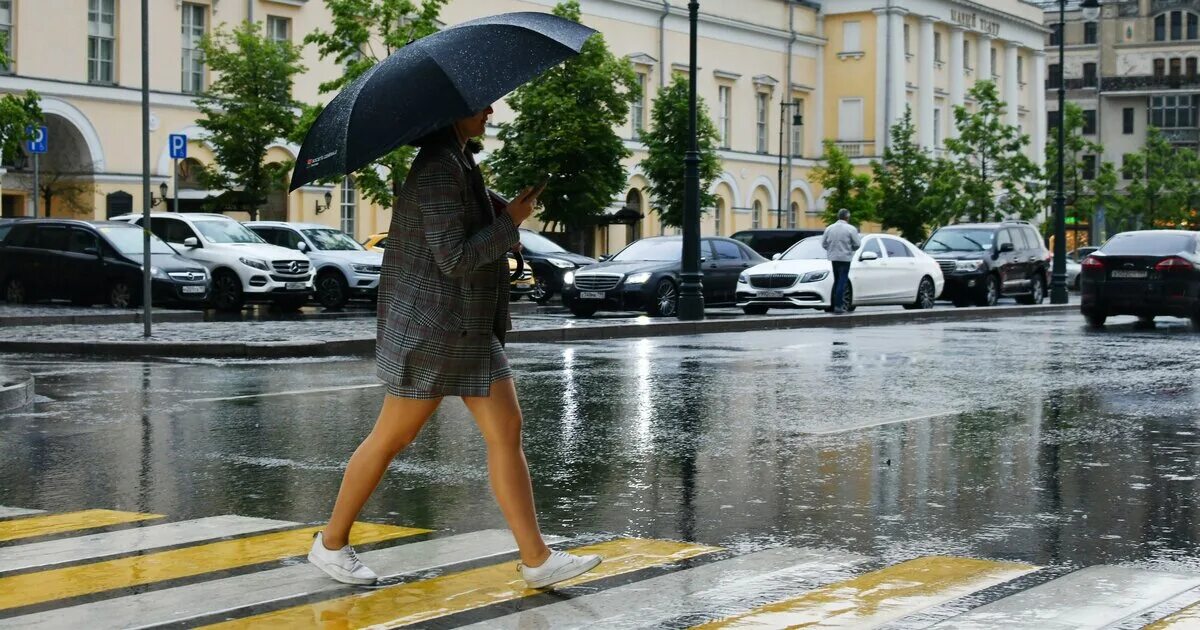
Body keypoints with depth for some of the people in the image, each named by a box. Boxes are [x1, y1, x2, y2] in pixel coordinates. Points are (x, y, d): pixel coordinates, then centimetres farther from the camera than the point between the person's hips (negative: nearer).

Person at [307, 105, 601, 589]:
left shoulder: (458, 162, 13)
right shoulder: (439, 168, -18)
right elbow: (455, 257, -22)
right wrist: (511, 220, -15)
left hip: (471, 331, 9)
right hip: (431, 327, -9)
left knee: (507, 432, 2)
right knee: (392, 437, 3)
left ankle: (536, 559, 3)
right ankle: (330, 544, 20)